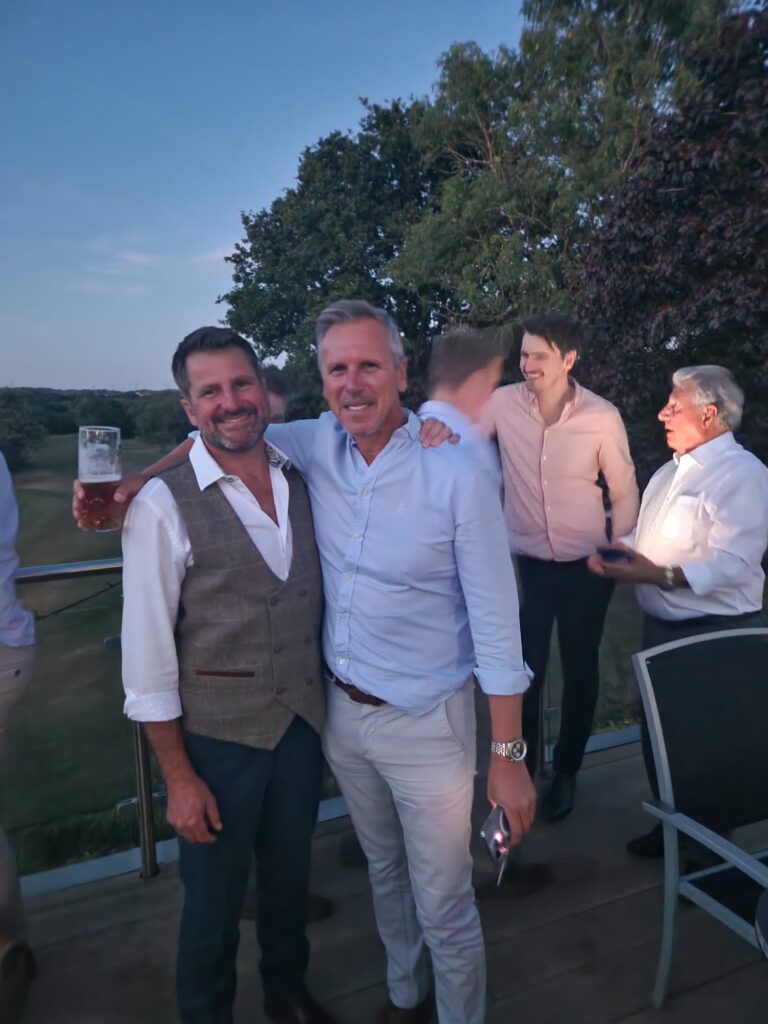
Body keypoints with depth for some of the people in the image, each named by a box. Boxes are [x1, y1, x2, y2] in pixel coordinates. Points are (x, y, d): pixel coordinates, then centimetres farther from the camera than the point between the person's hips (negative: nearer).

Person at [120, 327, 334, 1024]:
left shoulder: (301, 480, -3)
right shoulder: (164, 506, -18)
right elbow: (147, 654, -15)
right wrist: (179, 778, -11)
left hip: (304, 722, 5)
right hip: (219, 735, -5)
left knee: (290, 874, 26)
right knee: (215, 895, 17)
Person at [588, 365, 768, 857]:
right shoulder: (670, 471, 12)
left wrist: (659, 576, -32)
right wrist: (612, 553, 1)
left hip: (714, 633, -8)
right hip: (660, 626, 9)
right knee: (657, 731, 18)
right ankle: (672, 828, 40)